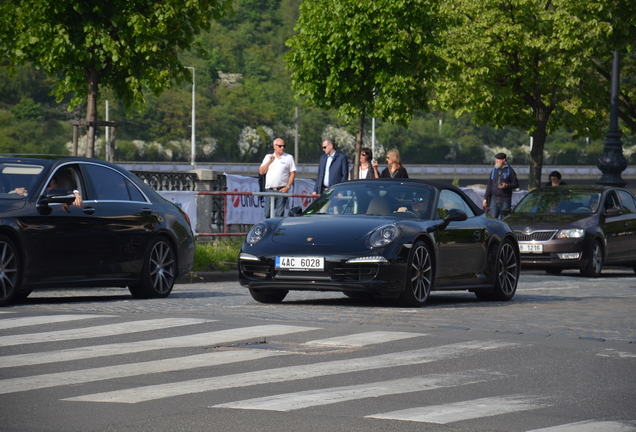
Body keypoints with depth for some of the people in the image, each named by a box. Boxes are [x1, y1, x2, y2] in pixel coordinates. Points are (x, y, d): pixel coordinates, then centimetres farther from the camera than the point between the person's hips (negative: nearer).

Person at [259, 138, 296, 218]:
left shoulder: (289, 157, 5)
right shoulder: (268, 157, 14)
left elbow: (293, 174, 2)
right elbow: (261, 172, 8)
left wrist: (287, 187, -8)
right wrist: (269, 161, -4)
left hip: (282, 190, -3)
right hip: (269, 190, 3)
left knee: (279, 214, -6)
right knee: (268, 214, 3)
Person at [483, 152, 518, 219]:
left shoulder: (509, 171, 0)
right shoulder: (494, 171, 15)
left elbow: (516, 184, -2)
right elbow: (489, 186, 18)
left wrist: (507, 185, -20)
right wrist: (485, 198, 14)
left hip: (505, 200, -4)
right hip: (494, 199, 4)